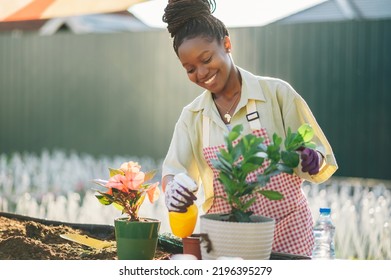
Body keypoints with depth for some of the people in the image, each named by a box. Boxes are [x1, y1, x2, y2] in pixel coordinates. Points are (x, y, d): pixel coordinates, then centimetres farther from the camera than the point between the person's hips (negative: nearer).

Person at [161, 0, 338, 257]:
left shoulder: (276, 93, -5)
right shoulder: (192, 116, 5)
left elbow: (322, 159, -2)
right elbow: (173, 171, 0)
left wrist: (311, 161, -24)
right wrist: (173, 190, -22)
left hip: (286, 231, -2)